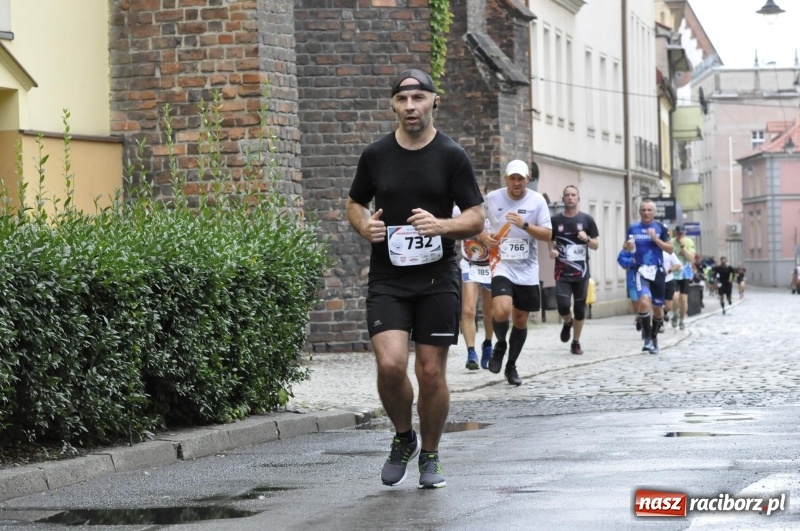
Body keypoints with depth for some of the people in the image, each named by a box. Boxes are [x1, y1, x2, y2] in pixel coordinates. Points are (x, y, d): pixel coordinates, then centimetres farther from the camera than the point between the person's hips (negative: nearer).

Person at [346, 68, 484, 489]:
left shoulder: (452, 156, 0)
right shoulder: (375, 155, 5)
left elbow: (476, 219, 0)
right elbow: (354, 203, 19)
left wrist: (441, 225, -20)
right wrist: (364, 226, -3)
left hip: (437, 280, -1)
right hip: (387, 280, 1)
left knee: (431, 372, 1)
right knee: (390, 364, -15)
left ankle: (430, 455, 21)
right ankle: (403, 438, 12)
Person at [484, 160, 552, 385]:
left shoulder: (537, 201, -3)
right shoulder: (492, 198, -3)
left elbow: (547, 235, -5)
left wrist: (524, 225, -20)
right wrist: (486, 239, -7)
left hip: (526, 269, 2)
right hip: (501, 265, -2)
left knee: (521, 320, 9)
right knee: (502, 311, -23)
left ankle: (511, 366, 27)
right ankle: (500, 344, 9)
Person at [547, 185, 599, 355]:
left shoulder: (586, 220, 2)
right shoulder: (555, 220, 3)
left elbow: (596, 245, 5)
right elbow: (550, 241, 15)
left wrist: (587, 239, -16)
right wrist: (552, 250, -7)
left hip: (581, 272, 1)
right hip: (562, 273, -1)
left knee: (580, 309, 6)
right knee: (563, 306, -16)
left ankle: (576, 343, 21)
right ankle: (567, 322, 19)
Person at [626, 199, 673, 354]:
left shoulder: (660, 228, 2)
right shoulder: (633, 228, 6)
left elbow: (670, 249, -2)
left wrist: (655, 238, -15)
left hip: (657, 270, 1)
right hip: (641, 270, -1)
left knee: (658, 308, 9)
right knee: (644, 301, -24)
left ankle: (654, 337, 33)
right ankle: (647, 338, -14)